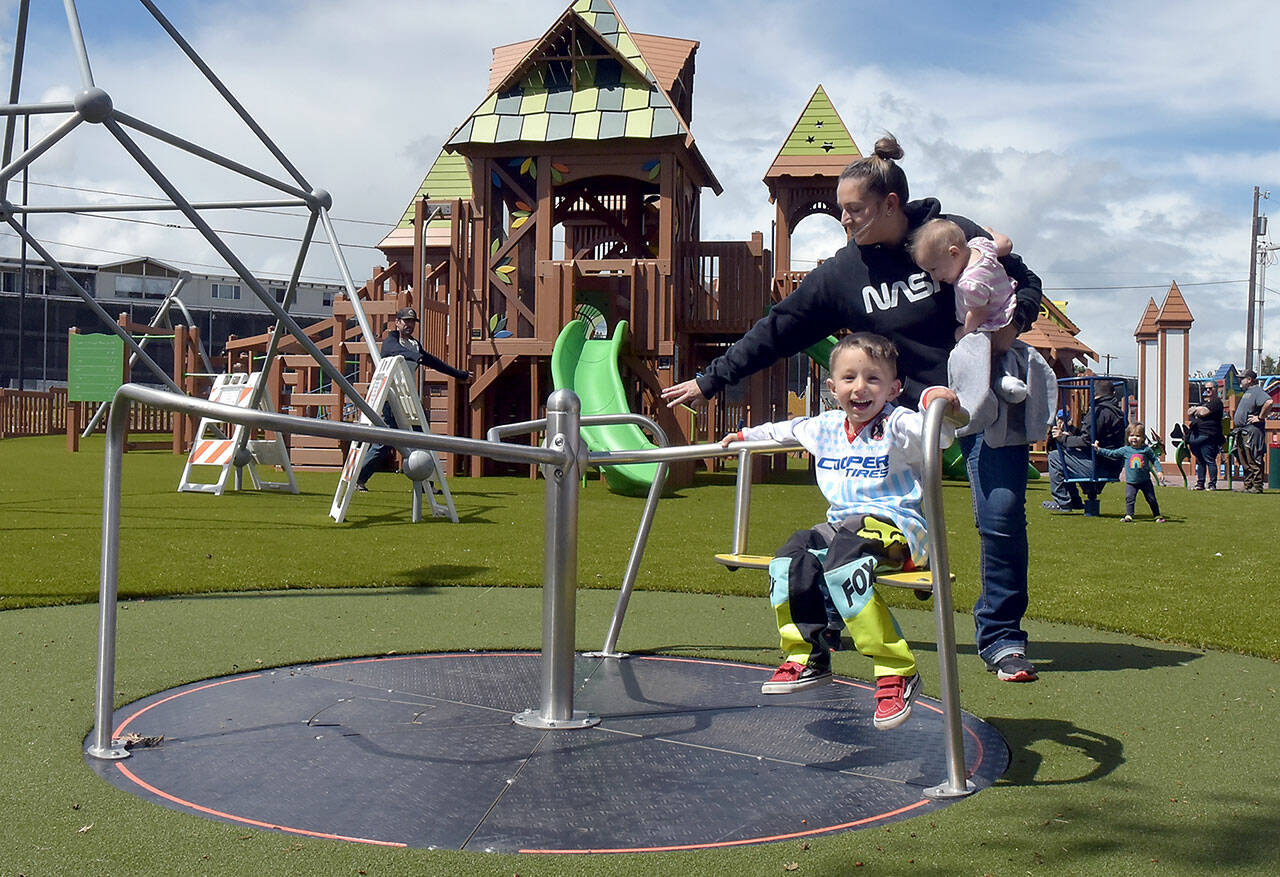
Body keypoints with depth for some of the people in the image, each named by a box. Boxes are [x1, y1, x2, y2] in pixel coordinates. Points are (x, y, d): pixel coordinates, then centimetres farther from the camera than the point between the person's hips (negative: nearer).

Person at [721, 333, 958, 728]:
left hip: (896, 526, -7)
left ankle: (897, 671, -33)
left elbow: (936, 434, -25)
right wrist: (746, 435, 48)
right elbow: (788, 429, 36)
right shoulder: (828, 427, 16)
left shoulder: (898, 425, -5)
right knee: (791, 559, -16)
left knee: (843, 566, -35)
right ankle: (808, 658, -7)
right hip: (841, 525, 7)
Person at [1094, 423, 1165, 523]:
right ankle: (1128, 515, -7)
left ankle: (1157, 516, 18)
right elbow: (1111, 453, 2)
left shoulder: (1147, 449, -5)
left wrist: (1159, 471, -6)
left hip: (1145, 481, 0)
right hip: (1131, 482, 0)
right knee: (1129, 498, -13)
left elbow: (1155, 459, 4)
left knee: (1151, 499, 7)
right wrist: (1099, 449, -1)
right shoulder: (1125, 450, -3)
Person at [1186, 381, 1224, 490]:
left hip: (1207, 436, -8)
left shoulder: (1216, 402, -1)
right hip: (1194, 435, 8)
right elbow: (1189, 412, 16)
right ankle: (1200, 483, 16)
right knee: (1199, 461, 11)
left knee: (1209, 460, -8)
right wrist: (1198, 410, -4)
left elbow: (1204, 412, -14)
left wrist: (1196, 409, 4)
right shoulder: (1202, 401, 24)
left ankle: (1213, 484, -5)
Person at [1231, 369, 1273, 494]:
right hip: (1241, 431, 10)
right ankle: (1248, 486, 17)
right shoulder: (1247, 392, 21)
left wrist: (1260, 417, -21)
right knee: (1244, 462, 12)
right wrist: (1235, 427, 19)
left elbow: (1269, 402, -28)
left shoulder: (1257, 391, -10)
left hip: (1252, 431, -10)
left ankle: (1257, 487, -8)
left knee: (1253, 461, -9)